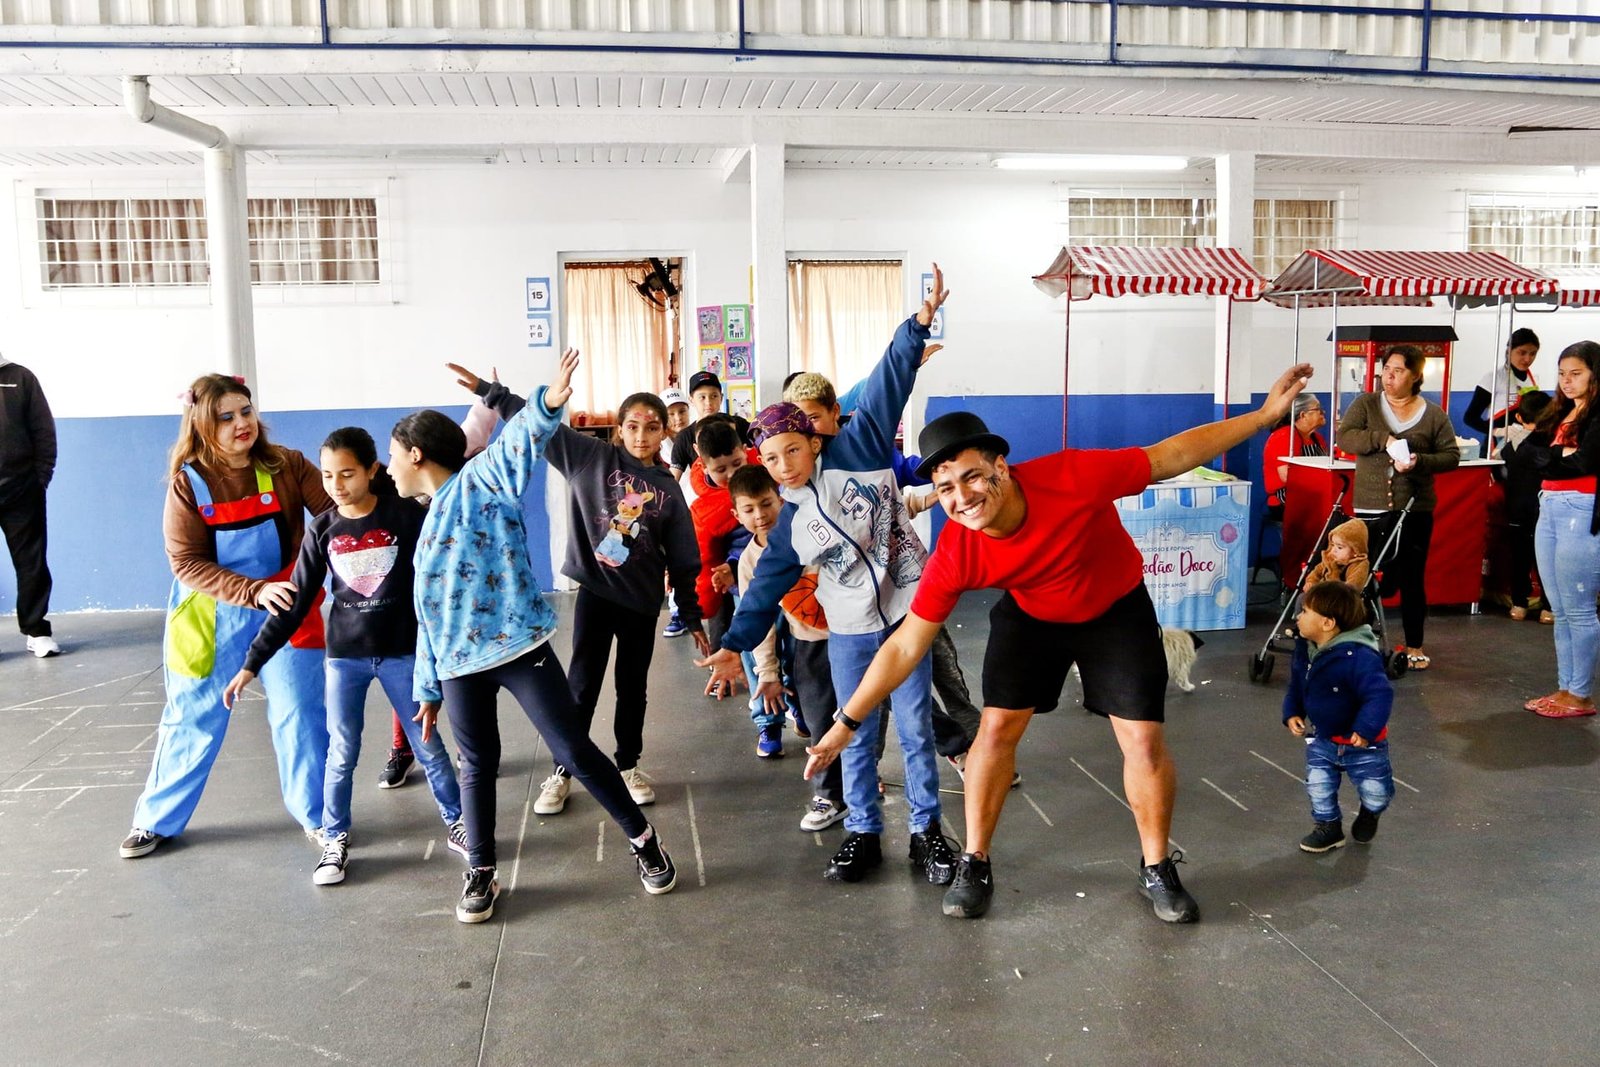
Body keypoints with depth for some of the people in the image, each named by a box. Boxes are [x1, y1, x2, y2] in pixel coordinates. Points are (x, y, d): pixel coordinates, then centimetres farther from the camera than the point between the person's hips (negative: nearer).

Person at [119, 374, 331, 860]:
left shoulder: (287, 465, -11)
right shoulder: (188, 482, -12)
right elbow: (187, 563, -14)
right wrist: (254, 592, -25)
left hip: (284, 604, 0)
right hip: (211, 613, 0)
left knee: (300, 713, 2)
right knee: (192, 721, 12)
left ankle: (314, 816, 20)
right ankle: (157, 820, 32)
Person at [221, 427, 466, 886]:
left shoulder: (405, 515, -10)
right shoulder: (322, 530, -2)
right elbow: (295, 603, 1)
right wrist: (252, 663, -1)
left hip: (402, 652, -2)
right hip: (344, 657, 2)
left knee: (428, 746, 6)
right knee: (341, 753, 5)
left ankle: (457, 825, 23)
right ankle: (335, 841, 22)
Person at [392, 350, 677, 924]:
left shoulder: (478, 480, -3)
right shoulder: (429, 526, 19)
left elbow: (518, 442, -23)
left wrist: (547, 403, -44)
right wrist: (428, 687, 25)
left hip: (518, 645, -7)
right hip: (459, 663, 7)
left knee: (574, 750, -3)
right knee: (477, 766, 14)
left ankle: (642, 837, 13)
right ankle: (481, 872, 29)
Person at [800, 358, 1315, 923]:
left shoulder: (1073, 477, -38)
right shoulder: (954, 554, -30)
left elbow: (1174, 454, -23)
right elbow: (904, 646, -21)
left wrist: (1266, 413, -20)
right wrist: (845, 723, -21)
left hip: (1117, 611, -1)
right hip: (1030, 617, 1)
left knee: (1143, 739, -3)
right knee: (996, 728, -7)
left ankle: (1157, 869, 20)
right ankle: (975, 864, 13)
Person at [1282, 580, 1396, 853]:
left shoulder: (1358, 657, -33)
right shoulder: (1305, 649, -8)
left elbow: (1380, 695, -34)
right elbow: (1296, 685, 7)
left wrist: (1366, 730, -37)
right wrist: (1292, 713, -2)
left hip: (1360, 742, -6)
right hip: (1321, 739, 6)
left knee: (1376, 792, 9)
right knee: (1318, 788, 10)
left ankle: (1370, 813, 43)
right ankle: (1328, 827, 33)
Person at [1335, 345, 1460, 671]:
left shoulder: (1434, 414, 4)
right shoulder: (1366, 404, 4)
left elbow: (1451, 456, 3)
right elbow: (1344, 437, -8)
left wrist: (1420, 461, -15)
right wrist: (1383, 439, -21)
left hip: (1415, 512, 1)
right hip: (1371, 509, 0)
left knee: (1412, 580, 6)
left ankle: (1414, 647, 18)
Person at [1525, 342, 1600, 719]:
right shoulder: (1560, 413, 16)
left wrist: (1553, 455, -1)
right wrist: (1565, 455, -4)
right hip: (1549, 510, 8)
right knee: (1560, 611, 12)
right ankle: (1565, 688, 20)